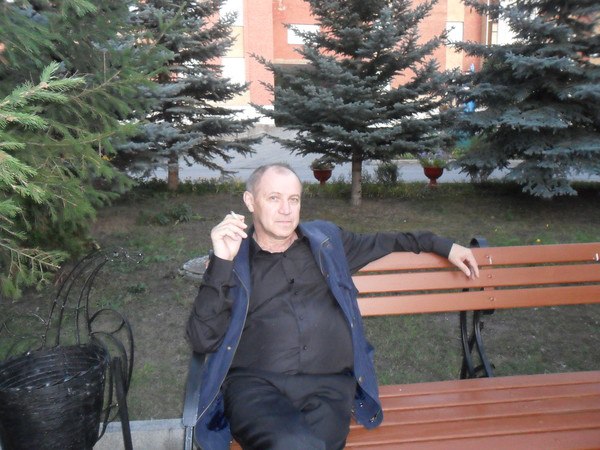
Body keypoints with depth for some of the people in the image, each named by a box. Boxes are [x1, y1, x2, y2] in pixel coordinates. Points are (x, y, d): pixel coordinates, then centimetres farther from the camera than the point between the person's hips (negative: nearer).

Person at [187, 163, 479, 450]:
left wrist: (443, 246, 33)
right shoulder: (230, 261, 9)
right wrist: (222, 262, -11)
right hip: (253, 384, -1)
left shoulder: (325, 239, 18)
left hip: (328, 384, 2)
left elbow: (381, 243, 34)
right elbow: (203, 340, -2)